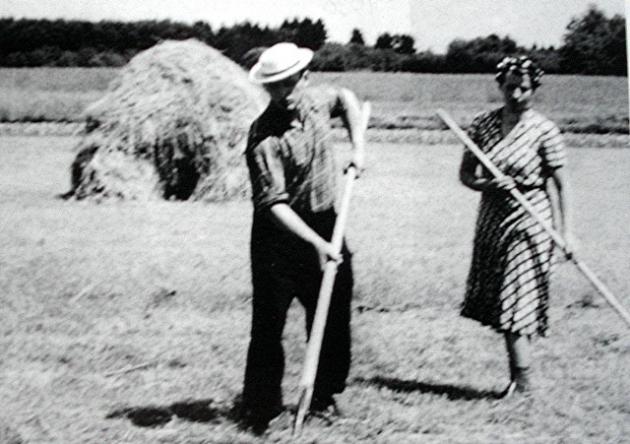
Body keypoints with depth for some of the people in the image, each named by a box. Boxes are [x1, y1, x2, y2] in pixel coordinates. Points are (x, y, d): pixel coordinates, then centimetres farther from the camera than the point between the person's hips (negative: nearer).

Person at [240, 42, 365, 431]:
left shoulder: (316, 100, -2)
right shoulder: (264, 138, -21)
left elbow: (347, 98, 23)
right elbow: (273, 204, -26)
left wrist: (358, 148, 9)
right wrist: (316, 243, -34)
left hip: (325, 224, 6)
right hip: (280, 235, -6)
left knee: (334, 318, 11)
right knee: (269, 324, -5)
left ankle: (324, 396, 25)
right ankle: (261, 408, 5)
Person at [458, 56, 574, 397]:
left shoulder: (544, 130, -8)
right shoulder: (482, 125, 3)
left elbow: (560, 184, -6)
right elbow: (465, 174, 6)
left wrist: (565, 231, -10)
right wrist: (488, 184, -15)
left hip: (530, 221, -5)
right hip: (492, 219, 5)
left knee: (517, 301, -7)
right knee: (499, 301, 9)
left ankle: (523, 379, 1)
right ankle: (519, 376, 21)